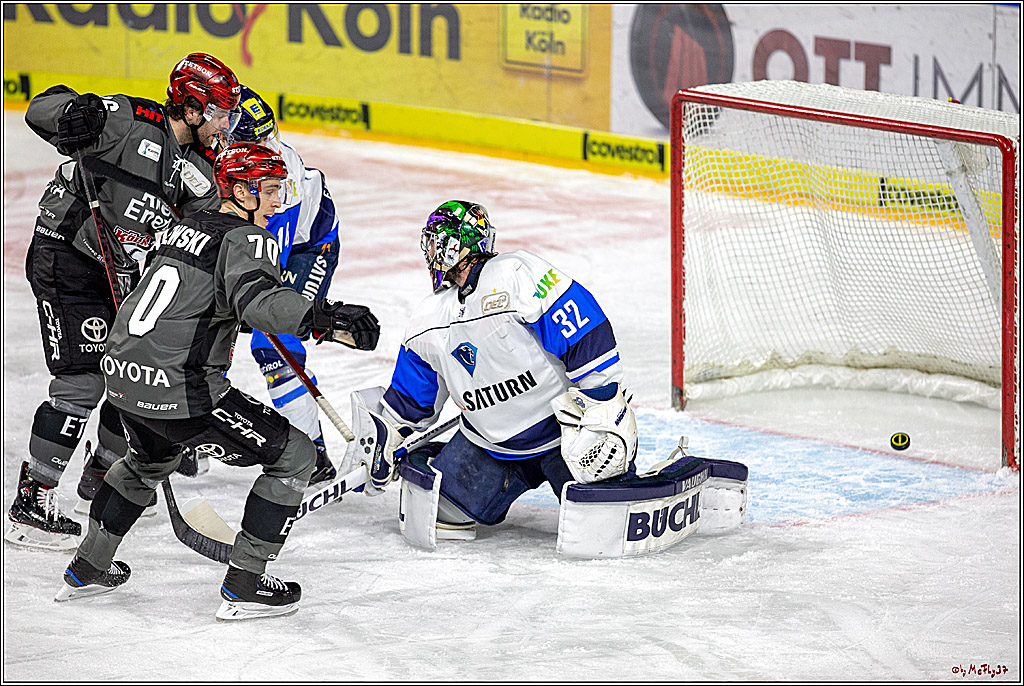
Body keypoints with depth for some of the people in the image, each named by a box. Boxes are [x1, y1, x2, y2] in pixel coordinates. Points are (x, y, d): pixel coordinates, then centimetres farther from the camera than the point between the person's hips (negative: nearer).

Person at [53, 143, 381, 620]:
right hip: (180, 391, -9)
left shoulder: (184, 226, 19)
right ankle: (243, 588, 3)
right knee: (294, 456, 2)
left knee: (150, 460, 40)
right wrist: (320, 318, -40)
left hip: (121, 374, 9)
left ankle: (88, 568, 45)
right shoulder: (247, 239, -8)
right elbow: (254, 298, -29)